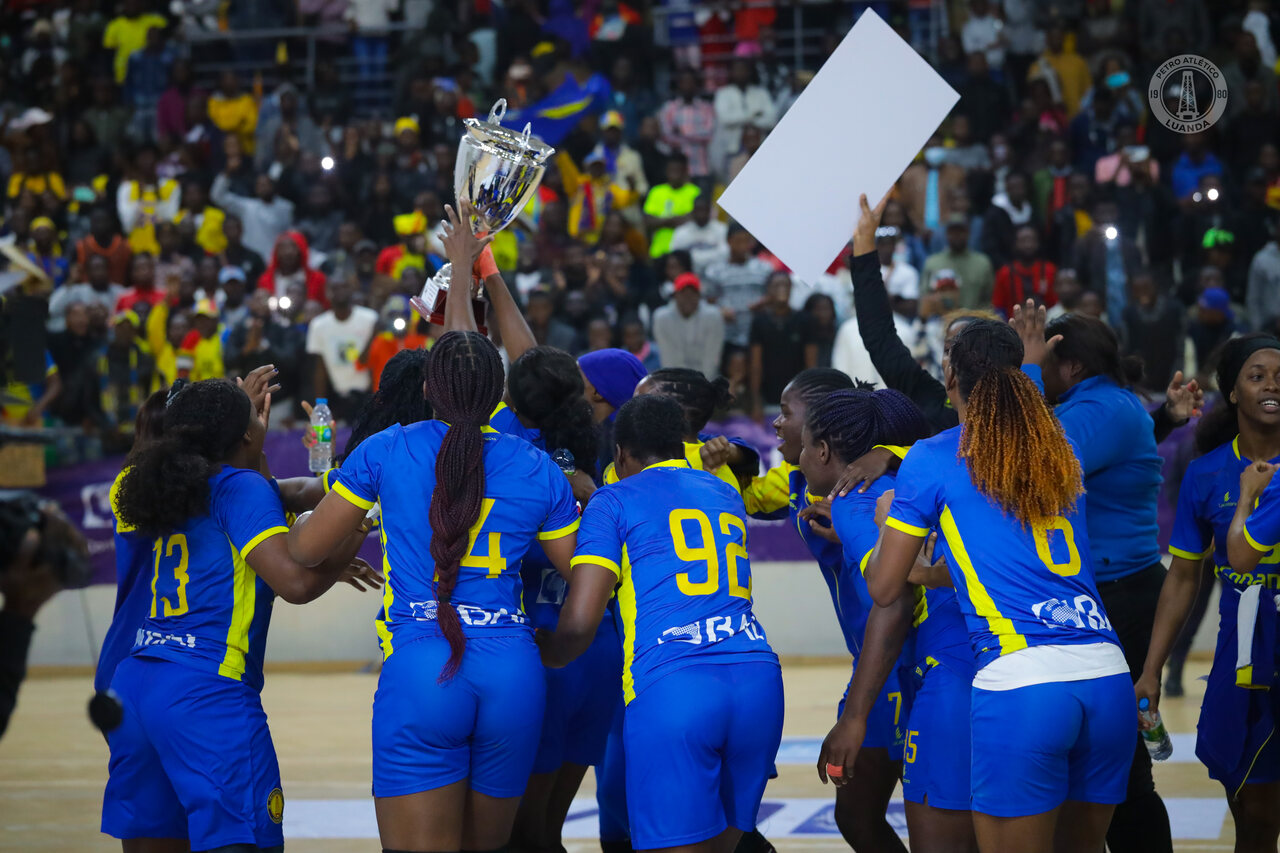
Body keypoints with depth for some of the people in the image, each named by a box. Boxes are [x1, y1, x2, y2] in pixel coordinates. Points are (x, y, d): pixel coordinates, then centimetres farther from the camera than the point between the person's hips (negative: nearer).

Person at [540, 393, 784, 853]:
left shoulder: (614, 501, 9)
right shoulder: (727, 496, 26)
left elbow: (579, 623, 1)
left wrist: (546, 656, 22)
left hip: (669, 688, -5)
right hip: (759, 679, 5)